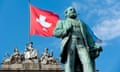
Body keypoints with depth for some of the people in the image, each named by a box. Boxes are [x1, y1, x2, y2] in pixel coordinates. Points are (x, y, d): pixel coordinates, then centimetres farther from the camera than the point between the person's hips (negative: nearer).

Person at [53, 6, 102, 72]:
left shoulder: (82, 23, 35)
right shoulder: (62, 22, 29)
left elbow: (88, 36, 22)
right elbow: (55, 33, 14)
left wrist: (93, 47, 4)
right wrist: (66, 30, -4)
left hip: (82, 45, 2)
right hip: (69, 44, -2)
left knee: (88, 63, -21)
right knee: (69, 65, -19)